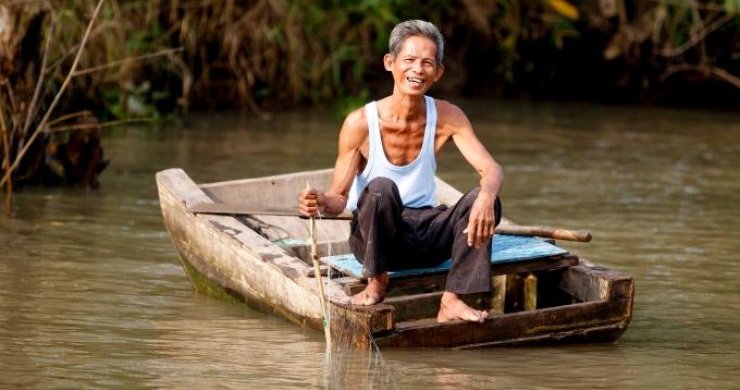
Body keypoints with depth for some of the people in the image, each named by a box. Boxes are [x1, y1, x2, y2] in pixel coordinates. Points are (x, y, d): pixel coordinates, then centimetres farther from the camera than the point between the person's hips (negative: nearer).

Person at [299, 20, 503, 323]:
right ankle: (377, 282, -13)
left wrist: (486, 196, -37)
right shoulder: (360, 123, -13)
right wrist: (322, 203, -36)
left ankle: (452, 302, -23)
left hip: (424, 230, 3)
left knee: (484, 201, -24)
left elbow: (491, 169, -13)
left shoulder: (446, 118, -4)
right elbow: (340, 196, -11)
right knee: (380, 188, -35)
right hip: (373, 237, -3)